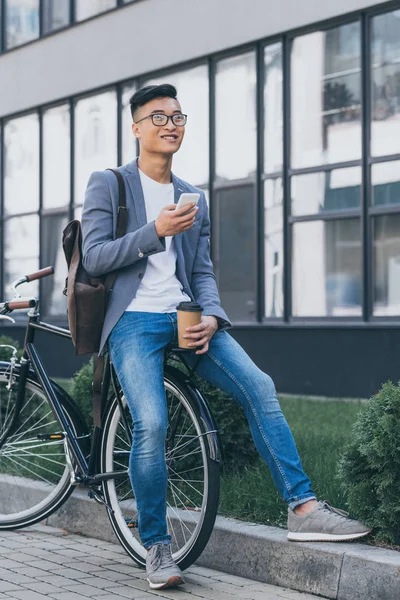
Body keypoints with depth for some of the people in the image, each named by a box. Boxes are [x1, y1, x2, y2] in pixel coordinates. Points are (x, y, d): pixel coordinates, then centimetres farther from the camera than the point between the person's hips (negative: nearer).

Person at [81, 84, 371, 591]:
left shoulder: (194, 198, 19)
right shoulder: (107, 184, 5)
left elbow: (202, 271, 15)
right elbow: (94, 258, -4)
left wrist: (211, 318, -6)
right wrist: (155, 232, -17)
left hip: (186, 317, 4)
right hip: (135, 320, -4)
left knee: (259, 387, -17)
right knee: (151, 423, -23)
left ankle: (302, 509, -14)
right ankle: (156, 547, -5)